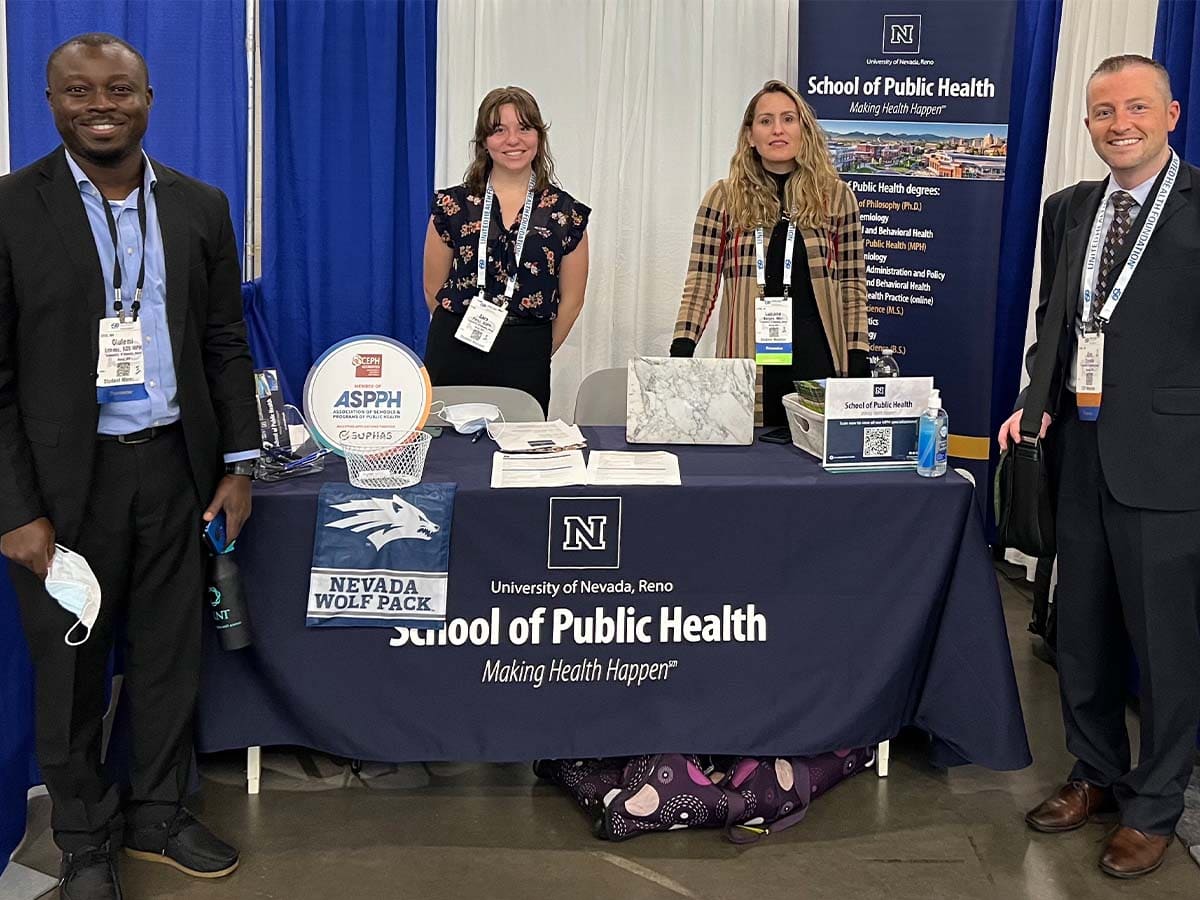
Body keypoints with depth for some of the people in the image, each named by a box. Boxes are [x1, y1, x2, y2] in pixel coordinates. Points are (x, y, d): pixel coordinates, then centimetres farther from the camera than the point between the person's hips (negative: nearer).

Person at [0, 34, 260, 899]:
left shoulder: (201, 208, 4)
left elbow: (226, 343, 9)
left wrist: (239, 462, 5)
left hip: (175, 467, 3)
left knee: (171, 655, 14)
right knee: (70, 669, 11)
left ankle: (158, 813, 34)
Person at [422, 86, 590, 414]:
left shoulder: (566, 214, 2)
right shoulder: (453, 205, 2)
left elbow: (571, 301, 10)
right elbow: (434, 290, 9)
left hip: (525, 362, 0)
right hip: (454, 356, 0)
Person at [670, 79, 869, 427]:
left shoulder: (836, 196, 6)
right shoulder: (724, 198, 3)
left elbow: (853, 286, 8)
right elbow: (700, 284, 1)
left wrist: (858, 360, 0)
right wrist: (680, 352, -11)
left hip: (818, 360, 1)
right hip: (747, 360, -1)